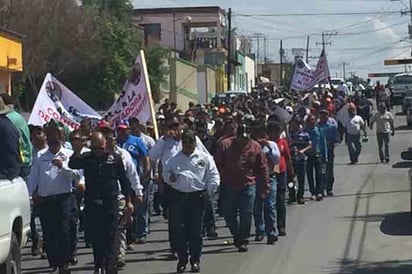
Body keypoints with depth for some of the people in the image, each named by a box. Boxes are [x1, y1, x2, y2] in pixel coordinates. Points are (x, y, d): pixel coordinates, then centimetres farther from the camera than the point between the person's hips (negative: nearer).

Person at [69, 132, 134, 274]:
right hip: (92, 203, 2)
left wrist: (128, 201, 6)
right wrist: (78, 150, -24)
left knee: (110, 236, -6)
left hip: (110, 203, -2)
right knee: (95, 236, 8)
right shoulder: (86, 158, 5)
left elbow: (124, 180, 7)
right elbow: (72, 164, -14)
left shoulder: (115, 158, 2)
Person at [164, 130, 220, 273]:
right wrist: (170, 178, -5)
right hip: (178, 196, 2)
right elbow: (166, 172, 17)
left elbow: (214, 176, 5)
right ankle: (182, 260, 9)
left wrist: (209, 191, -5)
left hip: (197, 196, -1)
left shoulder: (204, 158, 7)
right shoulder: (174, 159, 13)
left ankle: (195, 260, 14)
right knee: (178, 229, -3)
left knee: (195, 229, 3)